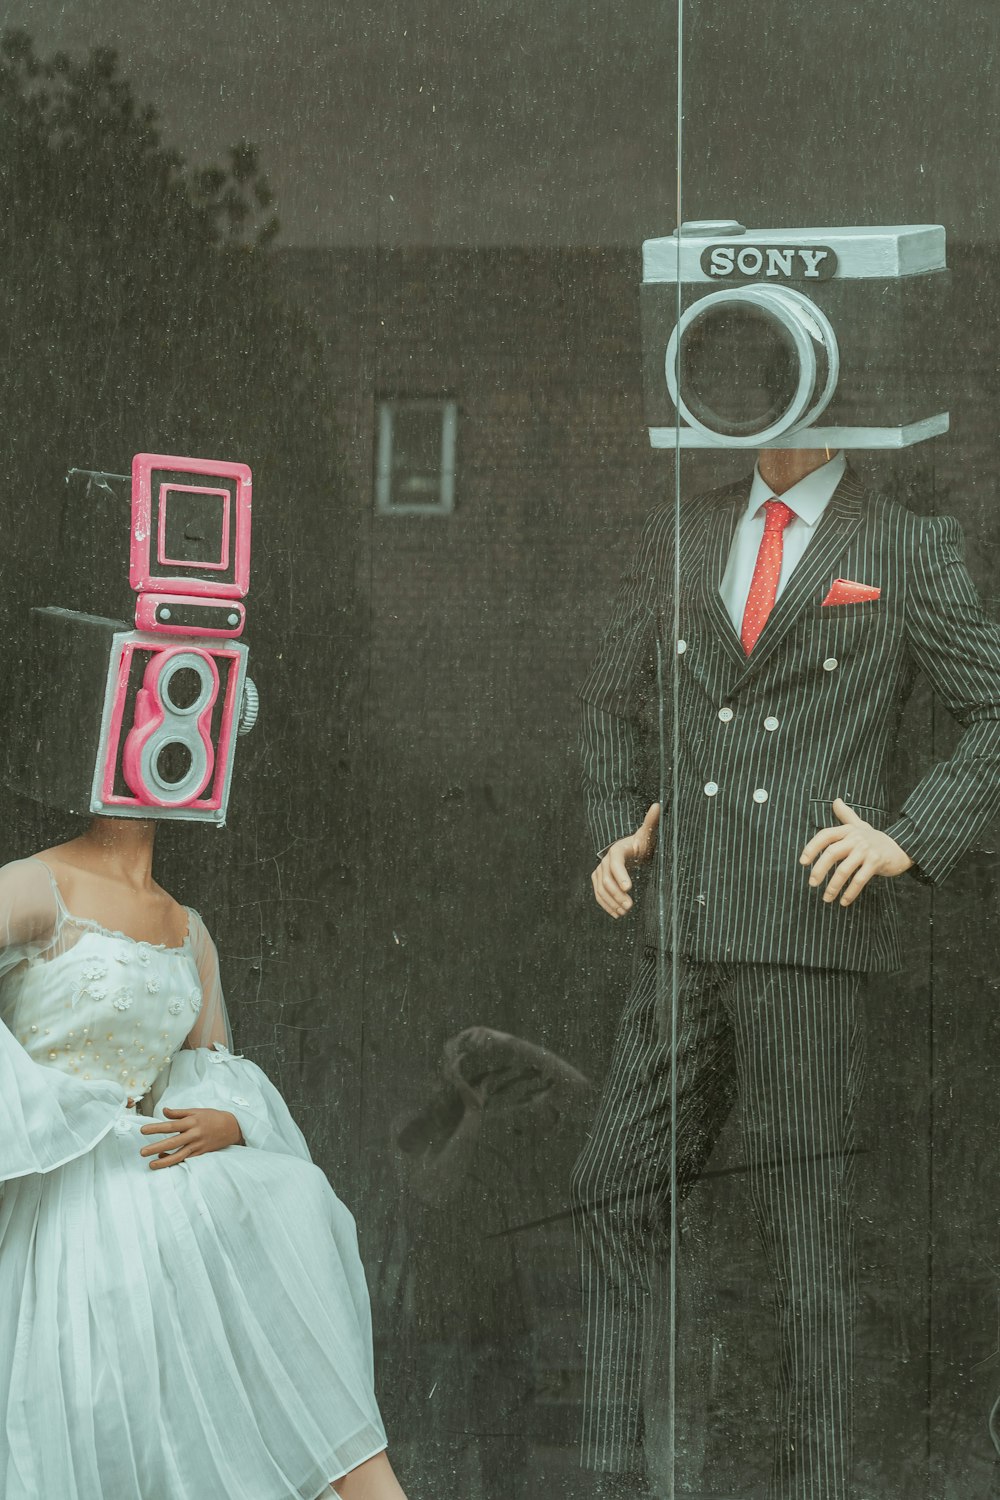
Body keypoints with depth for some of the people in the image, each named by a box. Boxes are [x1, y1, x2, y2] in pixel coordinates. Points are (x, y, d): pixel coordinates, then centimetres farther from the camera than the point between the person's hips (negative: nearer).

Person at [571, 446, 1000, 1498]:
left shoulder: (908, 550, 2)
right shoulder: (679, 539, 15)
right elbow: (615, 703, 24)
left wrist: (909, 838, -10)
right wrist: (616, 831, 8)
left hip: (810, 928, -5)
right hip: (682, 927, 5)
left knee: (804, 1212, 0)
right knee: (616, 1193, 4)